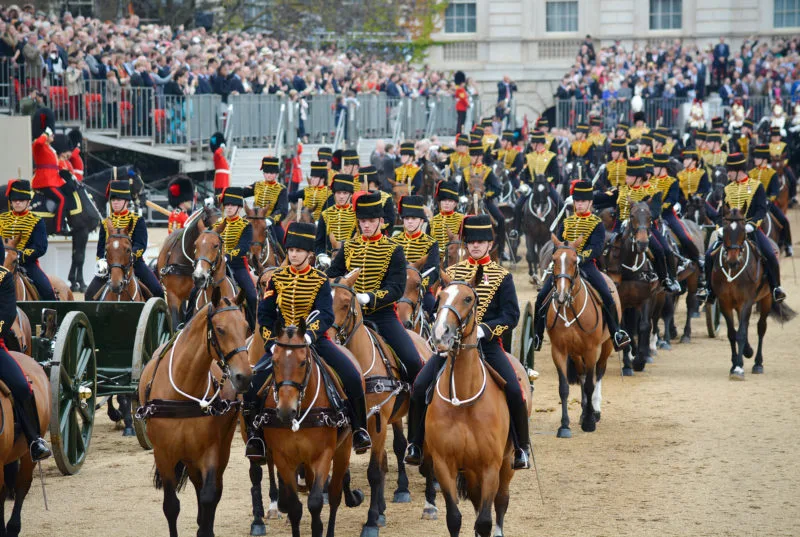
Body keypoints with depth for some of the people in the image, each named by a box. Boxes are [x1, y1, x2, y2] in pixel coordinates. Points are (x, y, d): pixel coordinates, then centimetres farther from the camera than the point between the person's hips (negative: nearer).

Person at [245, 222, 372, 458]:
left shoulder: (321, 280, -2)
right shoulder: (276, 278, 3)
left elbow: (325, 315, -13)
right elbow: (264, 315, 4)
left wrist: (309, 335, -32)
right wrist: (271, 343, -10)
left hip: (314, 339, -1)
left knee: (352, 376, -19)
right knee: (253, 382, -20)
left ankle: (359, 429, 1)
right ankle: (254, 434, -2)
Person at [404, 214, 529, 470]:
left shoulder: (502, 277, 4)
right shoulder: (453, 272, 11)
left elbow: (511, 316, -3)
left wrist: (484, 329, -19)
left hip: (488, 344, -2)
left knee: (514, 391, -21)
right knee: (420, 386, -15)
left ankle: (522, 447, -1)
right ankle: (416, 445, 1)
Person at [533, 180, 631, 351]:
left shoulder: (597, 223, 4)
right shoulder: (566, 222, 16)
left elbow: (597, 247, -9)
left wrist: (581, 257, -26)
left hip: (586, 265, -3)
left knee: (607, 296, -20)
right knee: (542, 296, -10)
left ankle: (617, 333, -7)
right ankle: (536, 336, 1)